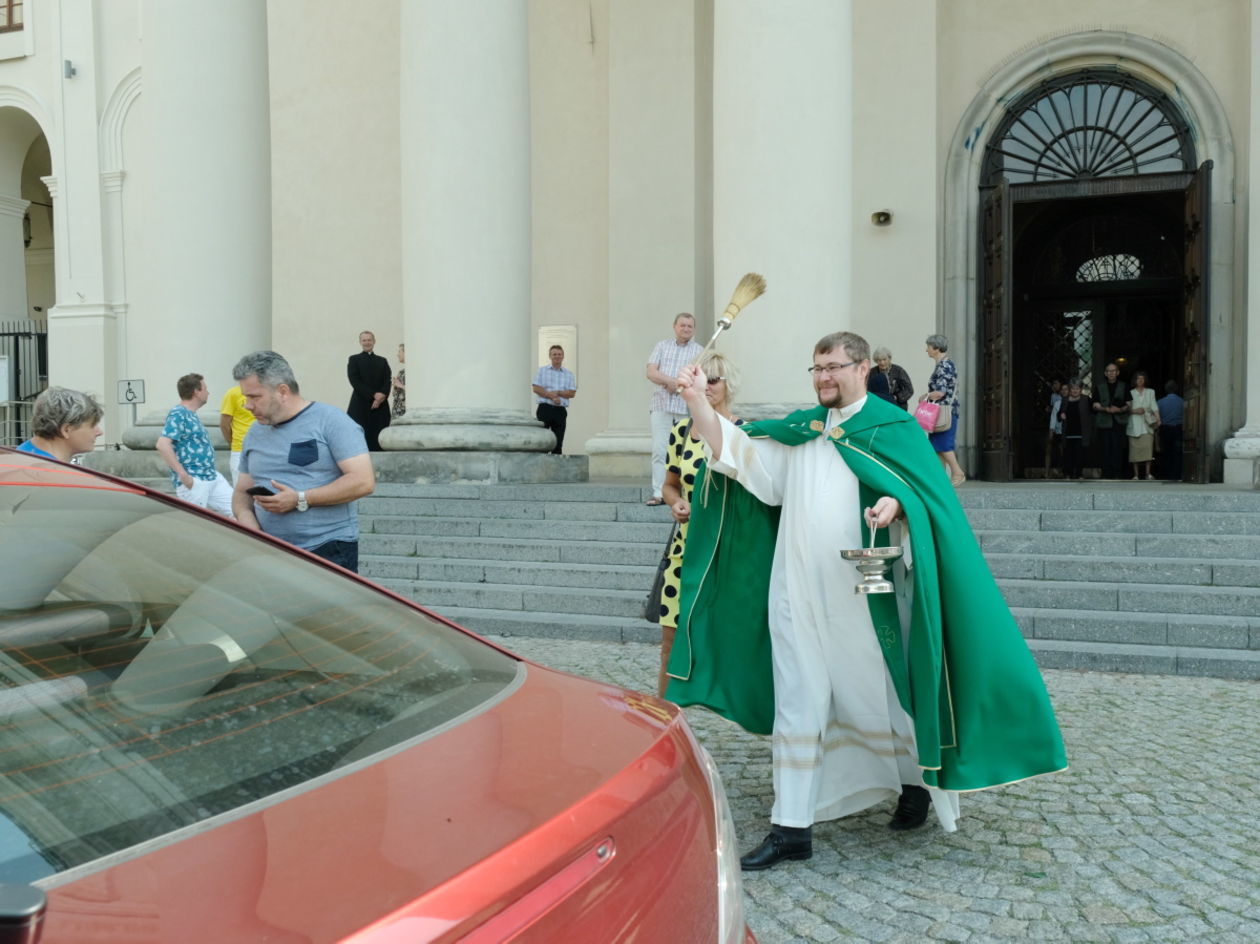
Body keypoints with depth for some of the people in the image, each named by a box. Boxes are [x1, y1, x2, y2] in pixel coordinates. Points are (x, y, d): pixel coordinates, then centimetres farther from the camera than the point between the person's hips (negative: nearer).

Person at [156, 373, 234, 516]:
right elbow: (162, 445, -24)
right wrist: (183, 475, -24)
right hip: (193, 482, -9)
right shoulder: (178, 414, -13)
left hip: (213, 477, 9)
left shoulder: (191, 414, 16)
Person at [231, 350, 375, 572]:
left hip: (329, 553, -5)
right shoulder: (254, 434, 16)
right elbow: (242, 491, 22)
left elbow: (363, 481, -13)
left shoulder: (330, 421, -4)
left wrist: (300, 500, -16)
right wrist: (245, 515, -3)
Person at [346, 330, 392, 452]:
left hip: (380, 405, 3)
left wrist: (382, 396, -13)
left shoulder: (382, 361, 18)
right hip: (360, 406, -3)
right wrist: (373, 395, -13)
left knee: (378, 441, -3)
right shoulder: (354, 359, 9)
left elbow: (387, 381, 7)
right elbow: (355, 381, -3)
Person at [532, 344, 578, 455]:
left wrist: (557, 392, -10)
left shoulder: (569, 374, 12)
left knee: (558, 443, 2)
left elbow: (572, 393, 3)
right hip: (544, 408, -2)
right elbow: (536, 389, -3)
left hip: (560, 410, 2)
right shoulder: (541, 370, 8)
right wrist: (552, 396, -13)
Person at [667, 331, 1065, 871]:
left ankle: (916, 782, 38)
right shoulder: (798, 429, 13)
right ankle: (791, 828, 11)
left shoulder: (891, 427, 0)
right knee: (797, 704, 5)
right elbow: (736, 452, 5)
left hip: (860, 594, -4)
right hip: (797, 591, 4)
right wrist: (697, 401, -6)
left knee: (877, 695, 10)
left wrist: (894, 505, -29)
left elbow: (925, 494, -8)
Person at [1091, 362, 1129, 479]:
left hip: (1118, 422, 0)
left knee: (1118, 448, -9)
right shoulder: (1100, 388, 12)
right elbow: (1095, 406, 4)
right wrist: (1107, 409, -13)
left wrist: (1120, 409, -13)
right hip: (1104, 422, 0)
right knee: (1106, 450, -2)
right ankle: (1107, 474, 1)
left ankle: (1117, 474, -7)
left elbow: (1128, 405, 8)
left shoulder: (1123, 387, 13)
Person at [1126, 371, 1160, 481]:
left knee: (1148, 447, -10)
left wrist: (1158, 419, -6)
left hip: (1147, 424, 1)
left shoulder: (1150, 392, 15)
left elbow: (1154, 407, 7)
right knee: (1135, 448, -4)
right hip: (1134, 424, -1)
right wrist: (1135, 411, -11)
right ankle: (1136, 474, -2)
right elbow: (1127, 408, 8)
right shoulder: (1130, 393, 11)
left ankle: (1148, 473, -8)